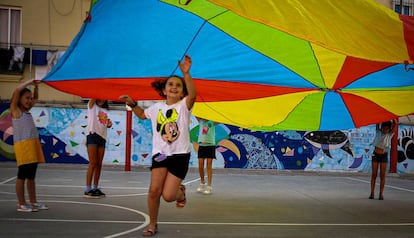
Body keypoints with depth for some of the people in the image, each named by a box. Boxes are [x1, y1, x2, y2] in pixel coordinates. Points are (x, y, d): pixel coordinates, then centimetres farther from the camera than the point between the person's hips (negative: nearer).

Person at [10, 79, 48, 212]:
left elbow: (36, 98, 34)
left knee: (31, 176, 12)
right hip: (23, 145, -8)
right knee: (22, 175, -4)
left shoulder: (27, 110, 18)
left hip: (33, 145, 8)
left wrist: (36, 87, 18)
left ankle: (33, 202, 18)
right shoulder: (15, 110, -1)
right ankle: (21, 204, 1)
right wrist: (30, 82, -4)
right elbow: (17, 90, -14)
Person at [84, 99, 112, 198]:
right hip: (92, 135, -6)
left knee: (99, 164, 7)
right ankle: (88, 190, -7)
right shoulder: (92, 106, 5)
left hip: (102, 137, 6)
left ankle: (95, 188, 15)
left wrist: (109, 124, 5)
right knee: (93, 163, -10)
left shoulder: (105, 111, 20)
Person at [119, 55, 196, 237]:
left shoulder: (184, 105, -5)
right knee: (154, 190, -10)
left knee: (168, 196, -9)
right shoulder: (157, 107, 9)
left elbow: (192, 94, -29)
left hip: (180, 154, -3)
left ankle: (180, 192, 29)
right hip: (160, 153, 3)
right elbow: (142, 114, 31)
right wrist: (132, 104, 13)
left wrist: (186, 73, -41)